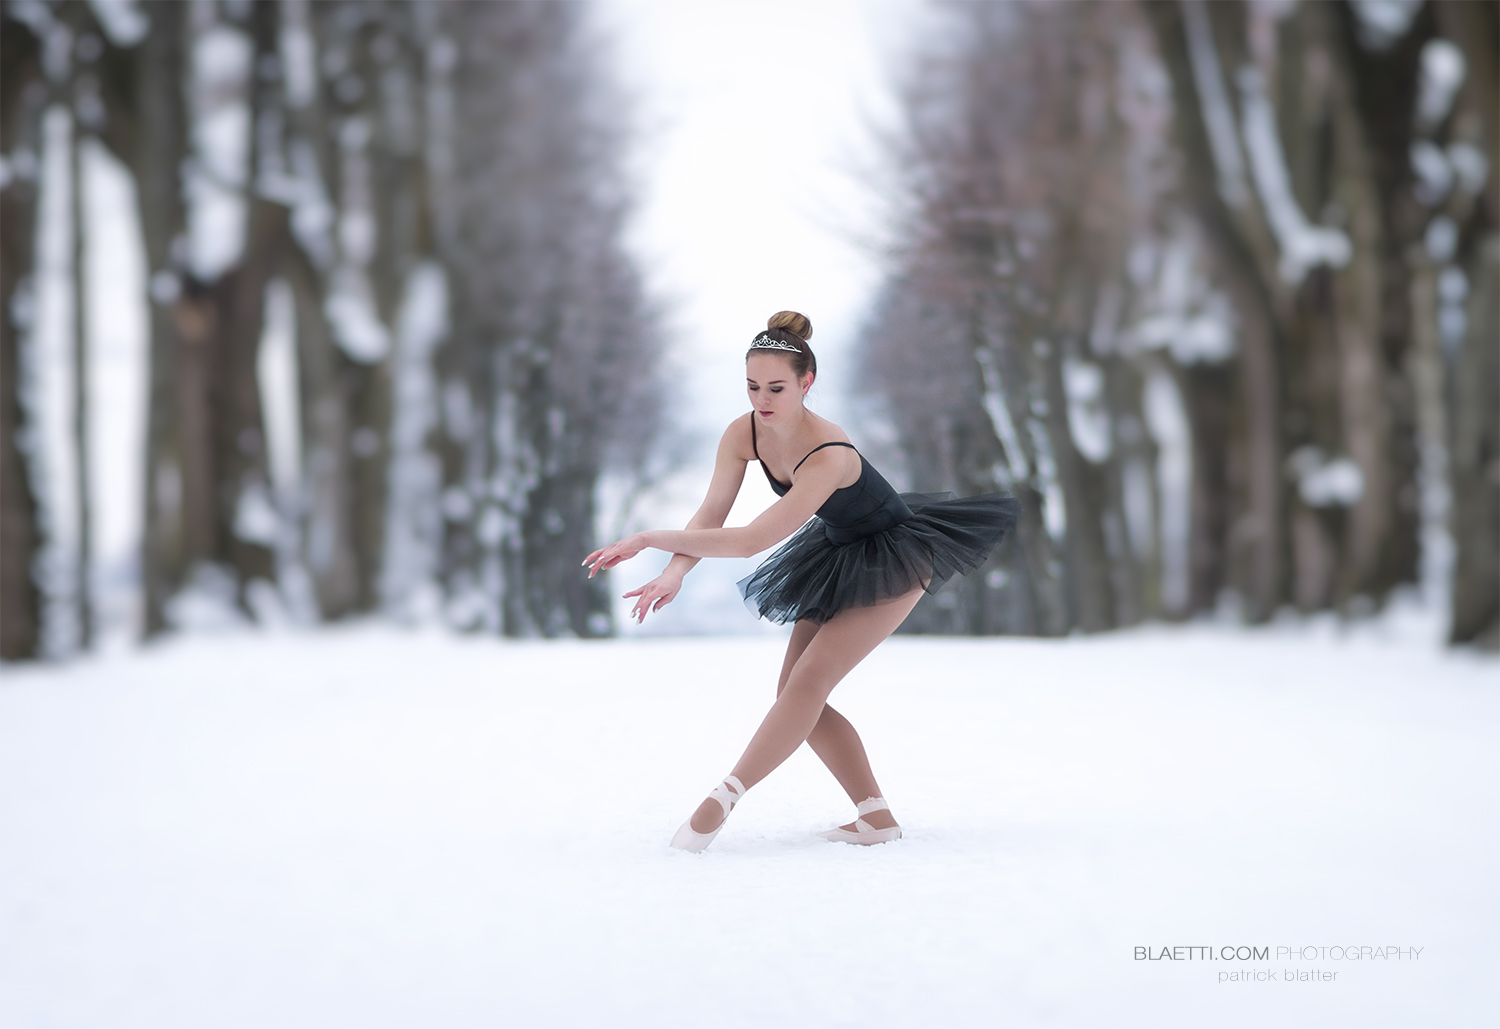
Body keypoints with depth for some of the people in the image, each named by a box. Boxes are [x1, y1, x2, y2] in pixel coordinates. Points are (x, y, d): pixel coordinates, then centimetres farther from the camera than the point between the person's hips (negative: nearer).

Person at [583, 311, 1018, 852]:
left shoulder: (829, 457, -38)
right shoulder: (743, 434, -16)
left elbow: (751, 540, -42)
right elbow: (711, 514, -15)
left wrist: (651, 538, -40)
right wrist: (676, 571, -35)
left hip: (894, 562, -8)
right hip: (838, 556, 8)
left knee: (808, 682, -20)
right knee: (793, 693, 0)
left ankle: (721, 802, -22)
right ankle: (877, 817, 2)